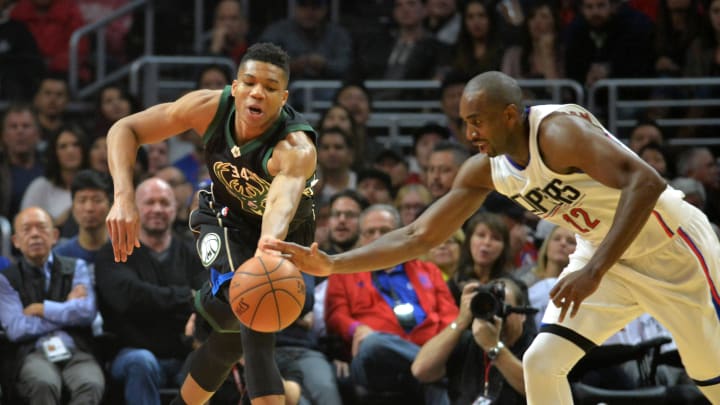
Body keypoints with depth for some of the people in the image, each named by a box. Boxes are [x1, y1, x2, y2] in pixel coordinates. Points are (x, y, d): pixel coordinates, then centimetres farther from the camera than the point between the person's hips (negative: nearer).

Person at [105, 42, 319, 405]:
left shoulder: (296, 149, -39)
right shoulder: (210, 108, -28)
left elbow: (281, 205, -60)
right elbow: (125, 129, -20)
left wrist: (267, 254, -82)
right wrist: (123, 198, -37)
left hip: (283, 236, 0)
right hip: (227, 220, 0)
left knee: (232, 336, 9)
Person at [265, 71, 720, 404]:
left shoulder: (558, 132, -28)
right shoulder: (485, 171, -4)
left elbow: (644, 182, -40)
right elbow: (419, 236, 2)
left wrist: (595, 271, -43)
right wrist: (333, 265, -8)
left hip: (669, 244, -7)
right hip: (606, 254, 7)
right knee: (542, 363, -4)